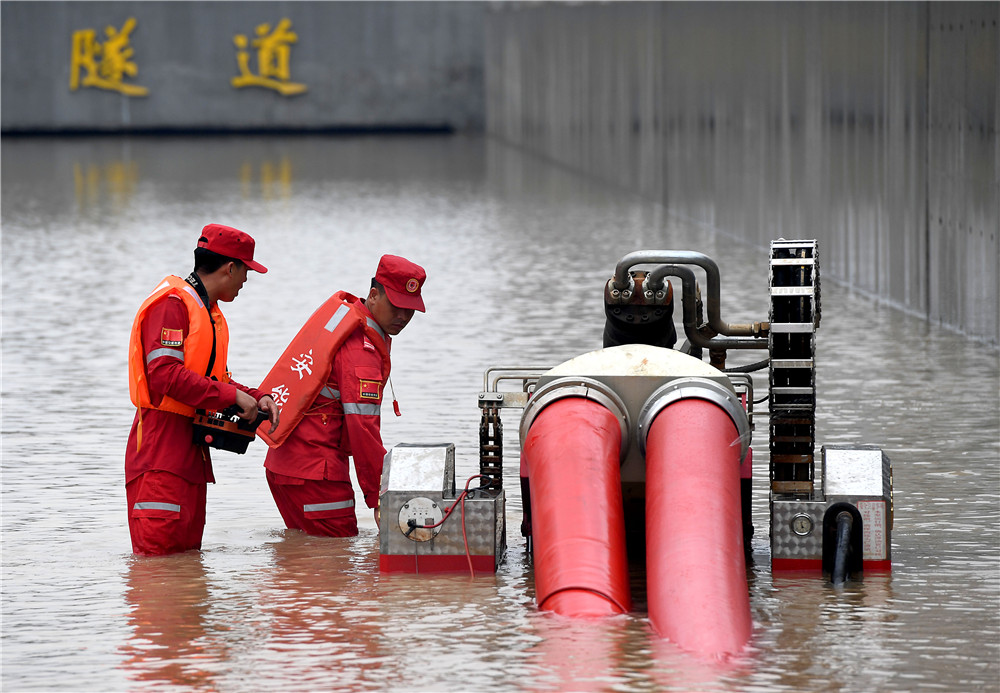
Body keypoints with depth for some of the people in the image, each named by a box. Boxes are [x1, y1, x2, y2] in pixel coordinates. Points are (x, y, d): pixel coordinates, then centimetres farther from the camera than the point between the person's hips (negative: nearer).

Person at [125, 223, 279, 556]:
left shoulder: (211, 314, 20)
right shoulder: (173, 304, -11)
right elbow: (165, 375, -22)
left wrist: (256, 398, 4)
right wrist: (232, 396, -18)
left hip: (191, 446, 10)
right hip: (161, 442, -10)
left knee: (188, 549, 8)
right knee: (158, 550, -15)